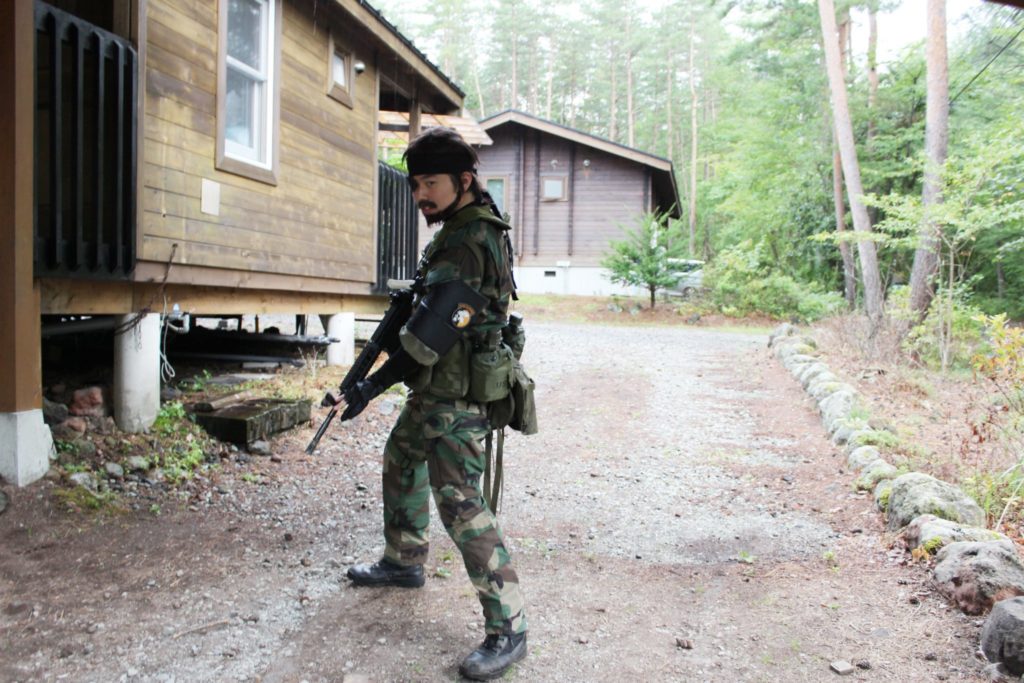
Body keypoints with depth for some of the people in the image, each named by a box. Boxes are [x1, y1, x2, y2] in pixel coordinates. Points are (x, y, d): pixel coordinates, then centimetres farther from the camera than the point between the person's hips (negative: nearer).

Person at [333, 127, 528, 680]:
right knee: (401, 463, 24)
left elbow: (435, 329, -29)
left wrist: (374, 384, -28)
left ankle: (507, 628, -3)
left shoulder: (471, 241, -21)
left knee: (459, 501, -11)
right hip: (433, 389, 11)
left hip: (458, 396, -11)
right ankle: (403, 562, 44)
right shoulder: (459, 230, 10)